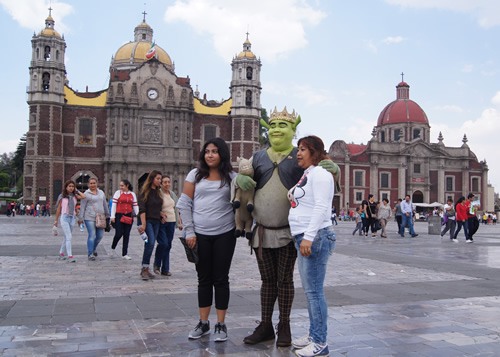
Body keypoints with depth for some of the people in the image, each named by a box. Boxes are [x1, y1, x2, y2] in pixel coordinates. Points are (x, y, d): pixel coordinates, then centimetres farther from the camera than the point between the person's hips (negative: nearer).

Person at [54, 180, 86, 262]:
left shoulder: (74, 196, 6)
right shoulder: (62, 196, -1)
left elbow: (83, 197, -14)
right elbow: (58, 209, 4)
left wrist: (76, 191, -1)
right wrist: (56, 220, 7)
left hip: (72, 218, 4)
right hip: (64, 218, -4)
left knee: (66, 237, 15)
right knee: (69, 237, -13)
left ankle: (61, 253, 31)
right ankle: (70, 256, -15)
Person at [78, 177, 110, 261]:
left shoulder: (101, 192, 13)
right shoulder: (86, 194, -1)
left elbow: (105, 204, 20)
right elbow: (82, 206, -2)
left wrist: (107, 215, 21)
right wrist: (80, 218, -5)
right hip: (90, 218, -5)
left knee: (100, 235, 6)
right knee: (92, 235, -8)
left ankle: (94, 248, 32)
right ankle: (90, 254, 1)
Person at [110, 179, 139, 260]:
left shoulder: (132, 194, 10)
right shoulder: (118, 193, 2)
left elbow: (135, 205, 11)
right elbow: (114, 204, -1)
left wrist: (138, 214, 1)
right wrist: (113, 216, -6)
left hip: (129, 216, 3)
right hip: (119, 216, -3)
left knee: (126, 235, 4)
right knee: (119, 234, -7)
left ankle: (124, 254, 9)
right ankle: (113, 247, 22)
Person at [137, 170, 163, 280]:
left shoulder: (158, 192, 14)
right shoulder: (145, 191, -6)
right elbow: (142, 209, -13)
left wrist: (160, 214, 5)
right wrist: (143, 224, -20)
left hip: (156, 222, 6)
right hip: (147, 220, -6)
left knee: (150, 245, 6)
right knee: (150, 243, -19)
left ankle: (145, 269, 11)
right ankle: (144, 269, -12)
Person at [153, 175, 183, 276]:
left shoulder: (172, 194, 13)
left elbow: (176, 209, 18)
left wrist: (179, 222, 15)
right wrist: (160, 213, -23)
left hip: (171, 222, 6)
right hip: (161, 222, -6)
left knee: (168, 246, 6)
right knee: (163, 243, -16)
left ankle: (165, 269, 12)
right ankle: (157, 265, 6)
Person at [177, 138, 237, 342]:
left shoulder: (232, 177, 2)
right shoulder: (195, 174, 4)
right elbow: (184, 204, 2)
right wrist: (189, 231, -4)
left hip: (224, 234, -1)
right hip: (200, 235, 1)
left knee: (221, 279, 5)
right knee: (204, 279, 11)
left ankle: (221, 325, 15)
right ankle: (203, 323, 23)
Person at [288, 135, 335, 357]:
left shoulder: (319, 173, -10)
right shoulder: (306, 174, 20)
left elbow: (321, 207, -20)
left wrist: (309, 237, -25)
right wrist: (303, 237, 15)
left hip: (315, 237, -10)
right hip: (303, 238, 10)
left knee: (314, 290, -7)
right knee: (310, 290, 14)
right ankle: (313, 335, 23)